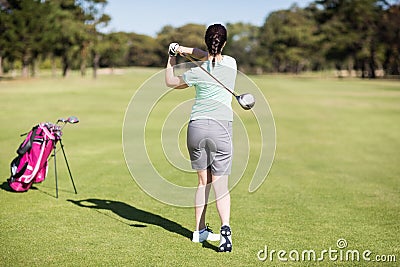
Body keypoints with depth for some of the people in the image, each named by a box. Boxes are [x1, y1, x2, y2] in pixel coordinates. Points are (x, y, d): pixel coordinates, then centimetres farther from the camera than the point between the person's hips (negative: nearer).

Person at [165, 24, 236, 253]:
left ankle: (200, 231, 22)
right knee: (220, 183, -1)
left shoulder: (198, 72, -5)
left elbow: (170, 82, 12)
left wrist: (172, 57, 22)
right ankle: (225, 228, -22)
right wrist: (186, 49, 7)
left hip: (196, 127, 0)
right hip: (221, 128, 0)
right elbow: (209, 56, 20)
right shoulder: (231, 63, 1)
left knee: (203, 181, 12)